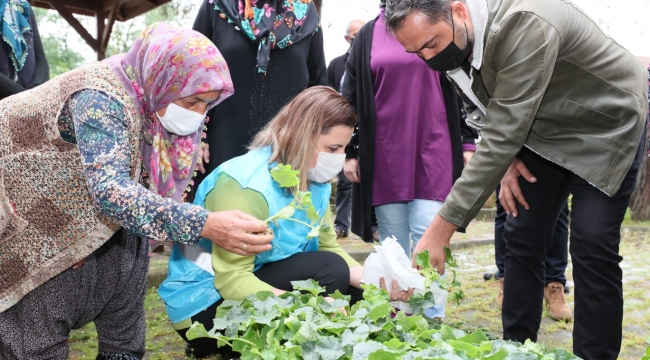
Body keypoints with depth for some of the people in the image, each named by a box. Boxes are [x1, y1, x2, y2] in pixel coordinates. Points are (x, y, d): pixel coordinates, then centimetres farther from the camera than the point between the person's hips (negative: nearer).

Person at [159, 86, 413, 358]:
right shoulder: (246, 184, -27)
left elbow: (330, 248, 0)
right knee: (329, 270, -23)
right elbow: (232, 280, -30)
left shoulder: (315, 183, -1)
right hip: (206, 304, -8)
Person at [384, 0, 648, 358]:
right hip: (540, 131, 7)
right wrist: (507, 159, -14)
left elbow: (502, 137, -40)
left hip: (604, 125, -7)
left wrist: (440, 230, -40)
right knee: (522, 241, 2)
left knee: (591, 247, -13)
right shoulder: (453, 40, -12)